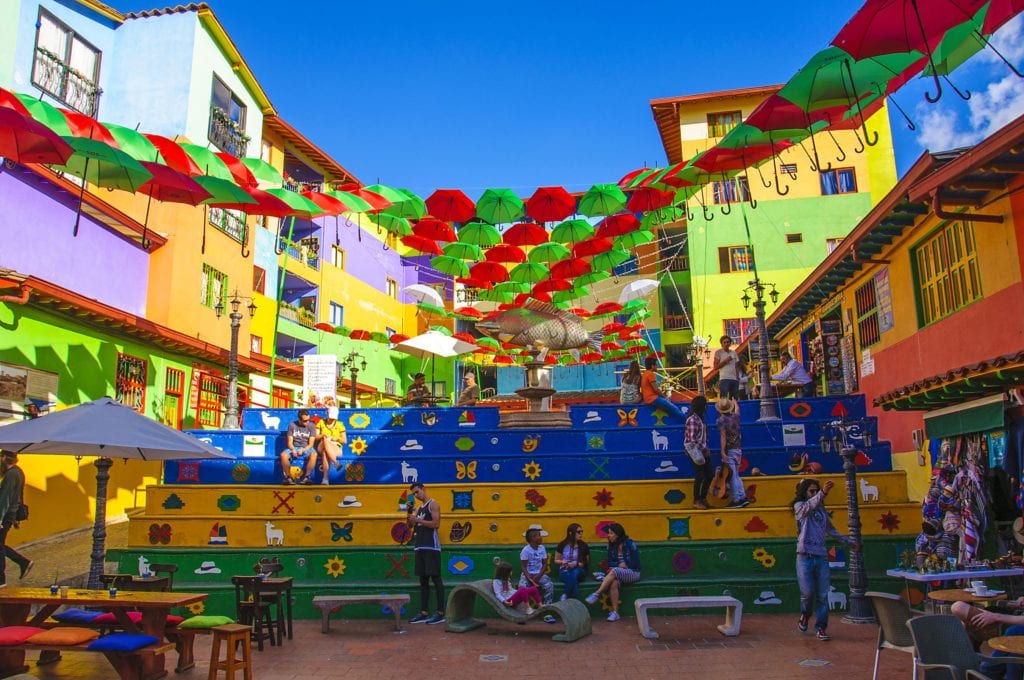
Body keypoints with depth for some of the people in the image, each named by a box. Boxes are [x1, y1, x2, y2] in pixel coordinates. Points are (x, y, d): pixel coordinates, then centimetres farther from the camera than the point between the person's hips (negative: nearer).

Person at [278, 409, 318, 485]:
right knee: (283, 455, -32)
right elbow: (290, 442, -1)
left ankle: (306, 477, -26)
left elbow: (311, 444, -6)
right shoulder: (292, 425, -2)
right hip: (294, 448, 1)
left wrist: (303, 450, -24)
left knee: (313, 455, -36)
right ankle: (288, 477, -16)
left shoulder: (311, 426, -3)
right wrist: (293, 450, -22)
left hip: (306, 448, -1)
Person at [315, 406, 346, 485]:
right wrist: (323, 436, -13)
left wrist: (337, 438, -9)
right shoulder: (321, 423, 15)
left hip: (336, 448, -1)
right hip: (321, 447, 1)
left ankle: (325, 478, -46)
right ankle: (336, 463, -49)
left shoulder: (340, 425, 12)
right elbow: (315, 437, 7)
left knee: (325, 452, -38)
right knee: (326, 441, -37)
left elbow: (345, 441, 9)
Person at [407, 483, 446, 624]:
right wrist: (409, 513, 3)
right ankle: (424, 613, 14)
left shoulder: (433, 504, -4)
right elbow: (411, 525, 18)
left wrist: (418, 520, -17)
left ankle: (440, 613, -4)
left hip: (431, 546, -8)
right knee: (423, 580, 9)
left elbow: (436, 523, -16)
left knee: (436, 578, -7)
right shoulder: (419, 508, 19)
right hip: (420, 547, 8)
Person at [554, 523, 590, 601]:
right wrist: (562, 562, -11)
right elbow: (556, 560, 12)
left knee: (574, 573, -38)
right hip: (564, 570, -1)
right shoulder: (562, 545, 2)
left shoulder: (584, 546, 5)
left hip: (578, 570, 1)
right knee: (573, 578, -38)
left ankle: (565, 596, -30)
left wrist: (576, 564, -11)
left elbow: (586, 563, 8)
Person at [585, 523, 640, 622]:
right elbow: (610, 562, 11)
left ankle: (596, 594, -35)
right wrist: (619, 564, -10)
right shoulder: (611, 545, 8)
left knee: (614, 571, -33)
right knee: (614, 583, -31)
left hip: (633, 573, -4)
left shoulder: (630, 544, -8)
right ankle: (615, 612, -31)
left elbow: (636, 563, -8)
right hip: (618, 573, 4)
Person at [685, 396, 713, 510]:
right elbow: (692, 439, -20)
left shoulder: (700, 418, 12)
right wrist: (703, 450, -15)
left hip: (704, 452, 8)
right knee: (699, 477, -1)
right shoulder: (692, 419, -16)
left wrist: (706, 449, 6)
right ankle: (696, 501, 11)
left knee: (708, 476, 10)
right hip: (697, 453, -8)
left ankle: (703, 499, 24)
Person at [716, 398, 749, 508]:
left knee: (732, 476, -2)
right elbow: (737, 408, 31)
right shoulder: (735, 416, 7)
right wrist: (734, 402, 51)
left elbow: (723, 437, -17)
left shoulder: (722, 420, -10)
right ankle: (743, 497, 9)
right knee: (736, 475, 16)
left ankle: (736, 500, -2)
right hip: (738, 449, 6)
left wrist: (723, 452, -19)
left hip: (729, 450, -6)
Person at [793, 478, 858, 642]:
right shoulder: (799, 506, 1)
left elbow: (830, 530, 29)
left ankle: (821, 628, 11)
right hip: (805, 556, -4)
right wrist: (823, 493, -39)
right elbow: (808, 507, -24)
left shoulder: (821, 509, 16)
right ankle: (805, 615, 22)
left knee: (822, 595, 1)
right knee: (808, 592, -8)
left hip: (821, 557, 4)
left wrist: (848, 542, 30)